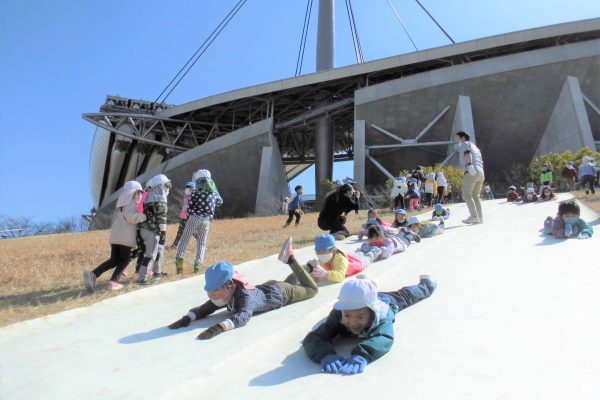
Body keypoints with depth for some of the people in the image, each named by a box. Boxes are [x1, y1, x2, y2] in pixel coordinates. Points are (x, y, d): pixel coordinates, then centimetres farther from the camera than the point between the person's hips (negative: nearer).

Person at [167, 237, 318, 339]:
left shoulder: (245, 295, -48)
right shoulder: (227, 295, -28)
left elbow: (242, 318, -64)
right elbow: (205, 308, -25)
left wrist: (219, 327, -79)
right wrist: (187, 318, -44)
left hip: (281, 292, -5)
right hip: (266, 287, 5)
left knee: (311, 289, 22)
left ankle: (291, 259, 30)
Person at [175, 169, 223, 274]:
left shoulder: (195, 192, -3)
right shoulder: (214, 193, 7)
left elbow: (189, 205, -5)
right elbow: (220, 202, 27)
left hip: (194, 217, -2)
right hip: (206, 220, 2)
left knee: (185, 239, 7)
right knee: (202, 243, 11)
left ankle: (179, 257, -12)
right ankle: (197, 265, 2)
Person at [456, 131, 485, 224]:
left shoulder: (464, 144, 6)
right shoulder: (475, 147, 31)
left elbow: (468, 154, -16)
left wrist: (469, 164, -30)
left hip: (471, 173, -9)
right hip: (480, 174, 9)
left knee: (466, 195, -10)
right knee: (475, 196, 17)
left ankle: (474, 216, -22)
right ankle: (480, 218, 12)